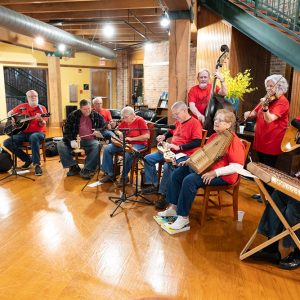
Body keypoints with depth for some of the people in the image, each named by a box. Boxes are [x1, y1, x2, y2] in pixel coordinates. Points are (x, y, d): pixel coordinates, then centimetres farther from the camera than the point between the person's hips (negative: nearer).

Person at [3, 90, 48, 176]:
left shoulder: (42, 108, -1)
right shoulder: (22, 107, 9)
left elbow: (43, 125, -11)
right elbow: (10, 113, 22)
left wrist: (40, 119, -33)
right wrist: (11, 119, 0)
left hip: (37, 132, -5)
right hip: (24, 133, 5)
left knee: (34, 137, -41)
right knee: (7, 143, -14)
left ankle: (37, 164, -33)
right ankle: (28, 159, -2)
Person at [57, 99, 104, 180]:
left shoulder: (96, 116, 5)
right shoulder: (73, 115, 3)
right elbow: (67, 130, 0)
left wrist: (99, 132, -11)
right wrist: (71, 140, -17)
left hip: (91, 141, -1)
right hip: (76, 140, 1)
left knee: (97, 145, -33)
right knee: (60, 145, -20)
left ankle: (86, 170, -25)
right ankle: (74, 167, -9)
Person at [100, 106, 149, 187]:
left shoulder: (140, 121, -10)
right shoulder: (124, 121, 8)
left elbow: (147, 136, -18)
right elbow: (117, 130, 24)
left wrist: (131, 138, -19)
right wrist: (119, 133, -1)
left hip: (138, 144, -7)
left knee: (128, 154, -38)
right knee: (107, 149, -9)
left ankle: (124, 177, -16)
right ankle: (109, 174, -3)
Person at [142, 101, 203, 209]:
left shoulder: (195, 123, -13)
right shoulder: (178, 122, 12)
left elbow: (197, 142, -24)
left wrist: (179, 147, -27)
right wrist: (164, 136, 11)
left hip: (185, 154, -9)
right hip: (171, 151, 9)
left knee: (168, 166, -36)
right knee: (148, 159, 3)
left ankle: (164, 195, -22)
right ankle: (154, 185, 9)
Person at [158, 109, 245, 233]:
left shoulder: (234, 141, -16)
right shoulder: (213, 136, 12)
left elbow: (237, 166, -23)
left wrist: (214, 173, -28)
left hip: (222, 175, -10)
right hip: (205, 167, 10)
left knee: (190, 180, -31)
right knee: (177, 173, 3)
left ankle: (183, 218, -22)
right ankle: (174, 208, 7)